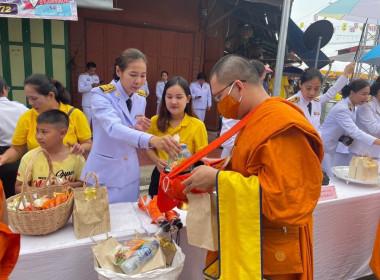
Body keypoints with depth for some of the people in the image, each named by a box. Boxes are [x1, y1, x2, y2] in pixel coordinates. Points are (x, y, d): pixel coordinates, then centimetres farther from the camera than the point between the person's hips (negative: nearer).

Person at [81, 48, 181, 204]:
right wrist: (151, 139, -50)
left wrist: (139, 130, -14)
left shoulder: (141, 100, 2)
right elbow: (114, 129, -35)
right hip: (103, 174, -5)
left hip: (129, 174, 5)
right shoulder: (101, 94, -16)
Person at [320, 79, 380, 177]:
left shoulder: (352, 107, 7)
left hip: (330, 148, 9)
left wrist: (347, 136, -3)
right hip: (322, 147, -9)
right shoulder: (341, 109, -22)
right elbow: (355, 131, -31)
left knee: (330, 177, 11)